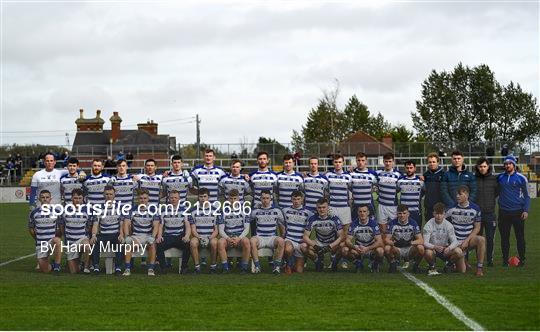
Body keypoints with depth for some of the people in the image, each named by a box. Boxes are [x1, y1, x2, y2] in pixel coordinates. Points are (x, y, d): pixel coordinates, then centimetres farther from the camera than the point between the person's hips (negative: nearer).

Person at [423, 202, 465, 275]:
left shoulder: (448, 225, -7)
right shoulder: (429, 225, -14)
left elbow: (454, 241, -14)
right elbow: (425, 243, -21)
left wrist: (449, 248, -37)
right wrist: (435, 247, -43)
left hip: (445, 249, 2)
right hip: (432, 248, -2)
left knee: (459, 252, -26)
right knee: (428, 253, -38)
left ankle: (450, 263, 9)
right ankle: (432, 267, -2)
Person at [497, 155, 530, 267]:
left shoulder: (521, 178, 1)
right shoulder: (499, 178, 7)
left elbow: (526, 196, 4)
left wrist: (526, 210, -5)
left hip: (518, 212, -2)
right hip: (503, 212, 2)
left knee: (520, 237, 0)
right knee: (504, 237, 5)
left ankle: (522, 260, 9)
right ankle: (505, 260, 12)